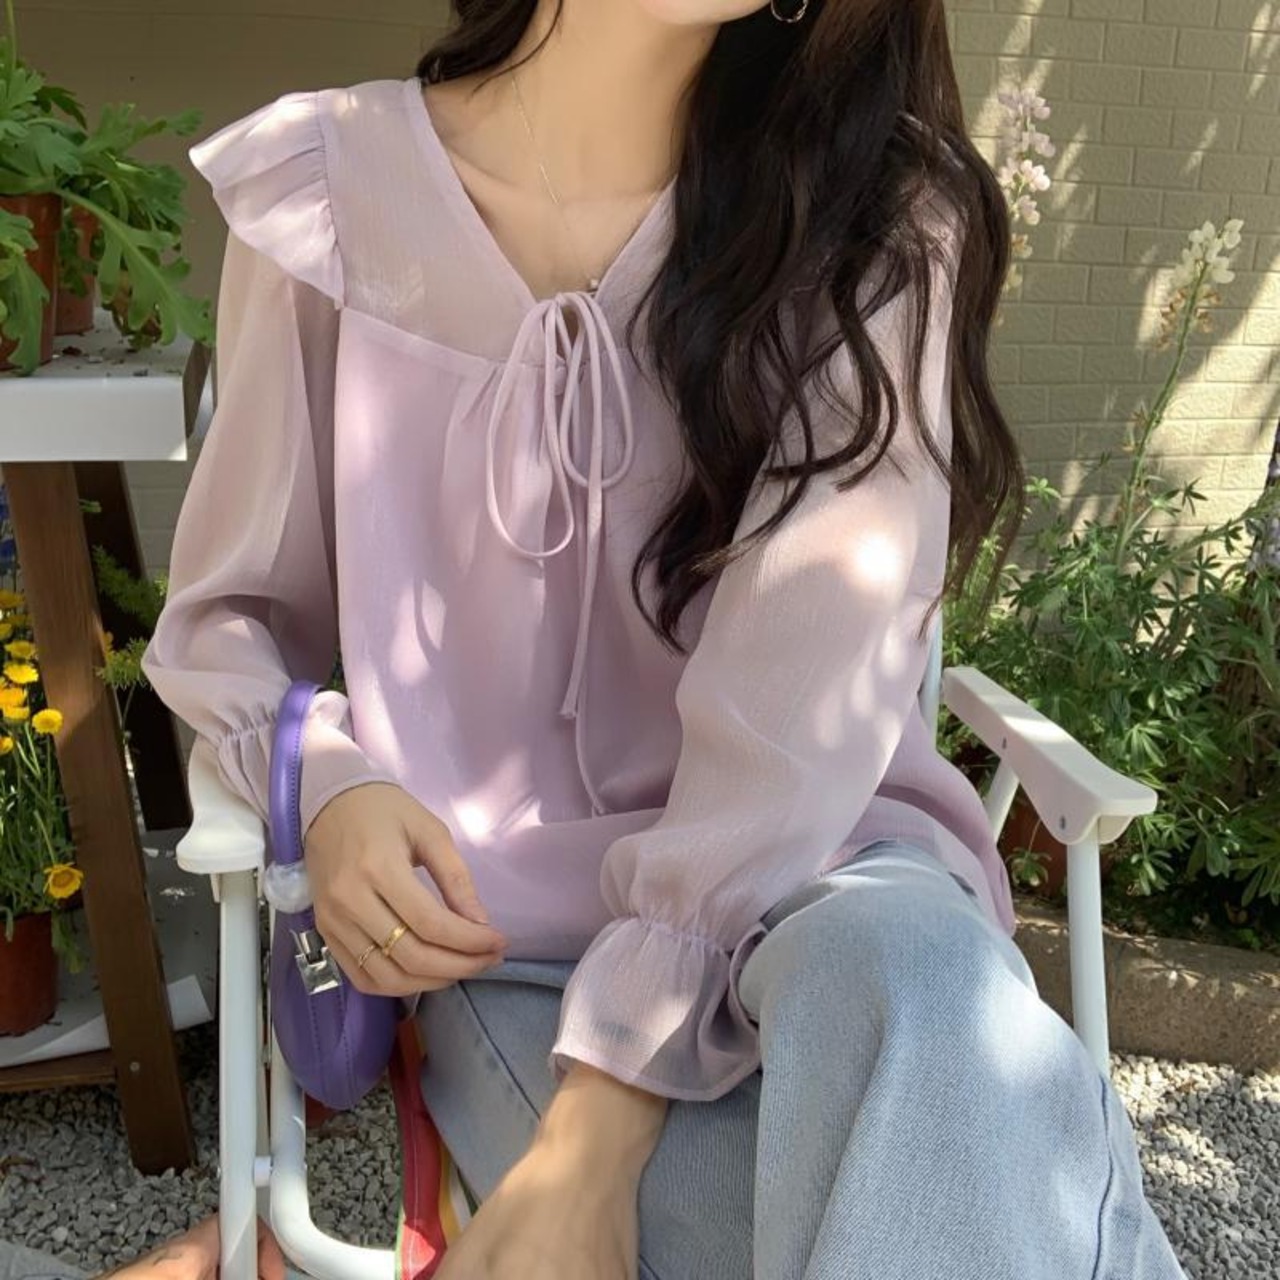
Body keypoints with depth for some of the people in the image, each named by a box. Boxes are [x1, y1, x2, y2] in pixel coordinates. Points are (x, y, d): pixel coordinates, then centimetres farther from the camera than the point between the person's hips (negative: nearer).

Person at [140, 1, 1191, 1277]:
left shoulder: (875, 221, -5)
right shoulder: (322, 192, -1)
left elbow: (809, 696, -16)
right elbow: (227, 614, 9)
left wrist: (595, 1135, -23)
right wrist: (326, 779, -13)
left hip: (794, 872, 1)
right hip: (495, 921, 0)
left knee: (922, 986, -34)